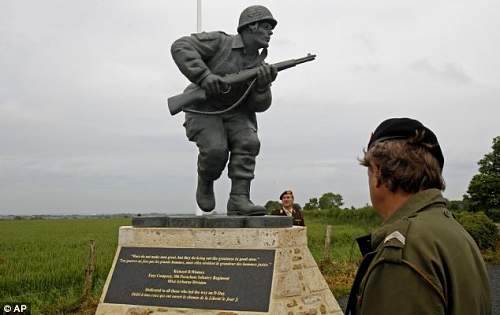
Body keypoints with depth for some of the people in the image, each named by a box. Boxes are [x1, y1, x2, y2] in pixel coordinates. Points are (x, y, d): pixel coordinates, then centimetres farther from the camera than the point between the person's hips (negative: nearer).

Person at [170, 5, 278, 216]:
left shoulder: (260, 66, 1)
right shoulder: (220, 42, -12)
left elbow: (259, 105, -4)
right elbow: (180, 47, -20)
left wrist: (262, 85, -25)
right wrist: (204, 75, -31)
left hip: (235, 113, 5)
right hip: (204, 109, -4)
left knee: (247, 143, -24)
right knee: (215, 150, -28)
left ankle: (239, 200, -23)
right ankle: (205, 181, 5)